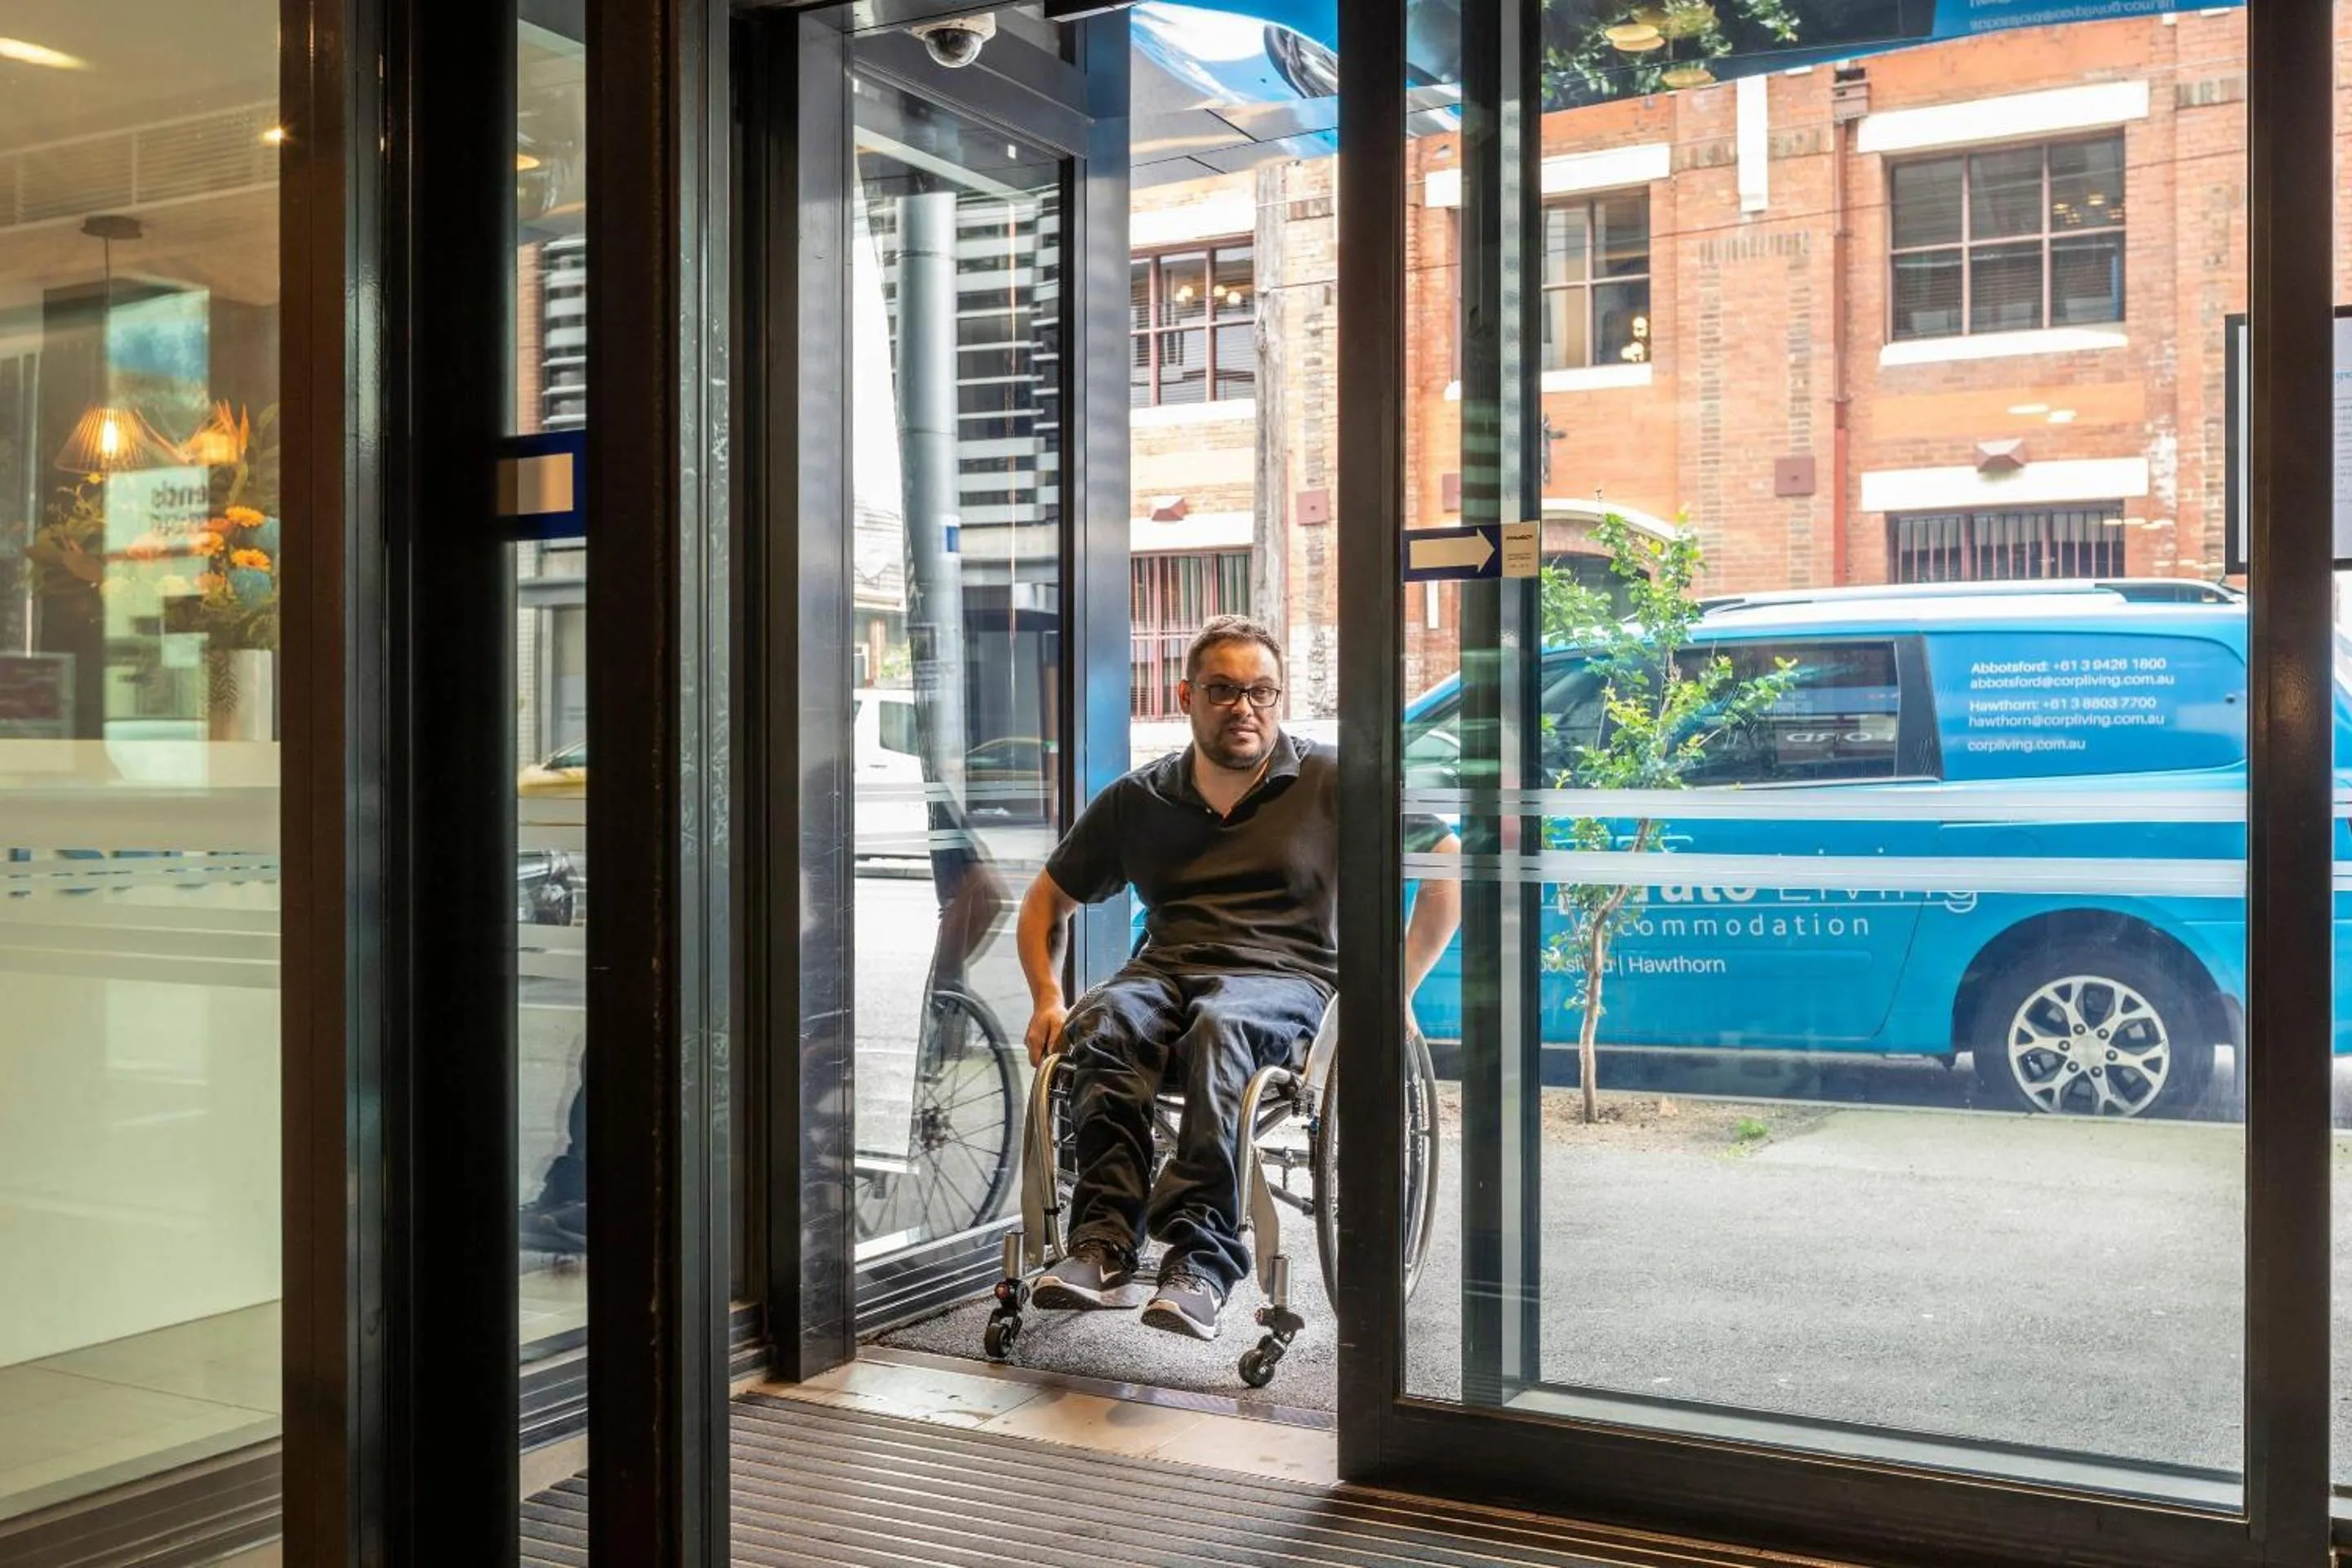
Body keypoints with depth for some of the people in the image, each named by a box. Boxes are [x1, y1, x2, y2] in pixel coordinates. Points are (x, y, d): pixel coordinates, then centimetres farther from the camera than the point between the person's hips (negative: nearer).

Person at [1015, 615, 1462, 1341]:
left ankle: (1201, 1260, -45)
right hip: (1164, 970, 3)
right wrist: (1047, 998, 8)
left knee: (1219, 1025, -39)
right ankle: (1104, 1246, -40)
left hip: (1285, 978, -3)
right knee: (1101, 1026, -34)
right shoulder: (1136, 799, 16)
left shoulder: (1331, 785, 8)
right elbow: (1045, 902, 25)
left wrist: (1399, 989, 2)